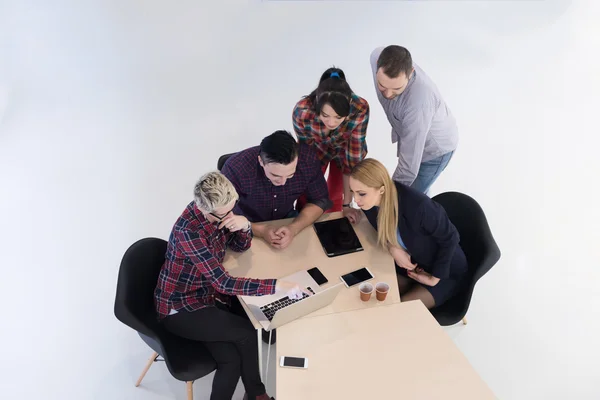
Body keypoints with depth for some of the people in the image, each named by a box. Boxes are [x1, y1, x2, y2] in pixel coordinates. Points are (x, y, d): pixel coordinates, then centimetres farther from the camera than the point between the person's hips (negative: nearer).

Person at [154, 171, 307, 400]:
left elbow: (240, 246, 4)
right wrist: (277, 286, -39)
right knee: (248, 333, -14)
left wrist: (244, 225, -20)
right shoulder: (189, 230, -32)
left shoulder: (218, 212, -9)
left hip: (207, 293, 7)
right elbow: (223, 282, -35)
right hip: (180, 308, -6)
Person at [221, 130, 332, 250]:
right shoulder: (236, 167, -32)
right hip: (248, 226, -2)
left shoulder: (308, 158, -25)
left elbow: (320, 200, -13)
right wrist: (260, 231, -37)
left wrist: (294, 228, -29)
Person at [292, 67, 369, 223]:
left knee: (335, 197, 8)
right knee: (306, 195, 8)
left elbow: (353, 159, -31)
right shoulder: (302, 111, -41)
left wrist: (347, 204, -25)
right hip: (317, 148, 1)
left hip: (345, 150, 0)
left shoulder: (360, 109, -43)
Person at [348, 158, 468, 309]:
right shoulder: (370, 202, -18)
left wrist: (435, 277, -14)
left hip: (446, 271, -5)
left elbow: (450, 238, -21)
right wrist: (392, 248, -18)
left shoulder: (417, 206, -38)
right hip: (411, 263, 5)